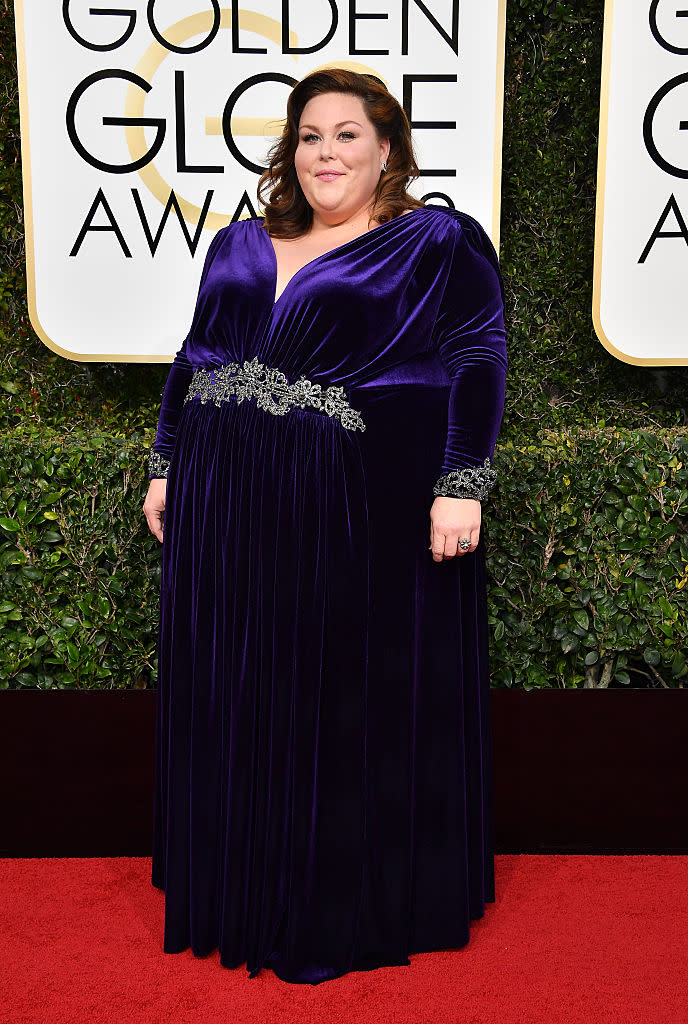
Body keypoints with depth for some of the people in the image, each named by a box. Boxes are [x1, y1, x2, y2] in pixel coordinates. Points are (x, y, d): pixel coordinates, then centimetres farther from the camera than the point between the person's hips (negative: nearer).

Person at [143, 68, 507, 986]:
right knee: (234, 697, 11)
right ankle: (243, 887, 30)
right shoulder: (237, 246, 17)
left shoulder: (440, 242, 1)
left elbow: (478, 361, -7)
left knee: (355, 701, 3)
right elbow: (191, 361, 19)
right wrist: (165, 466, 14)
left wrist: (462, 484, -16)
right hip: (228, 508, 6)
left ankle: (357, 906, 21)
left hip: (365, 512, -5)